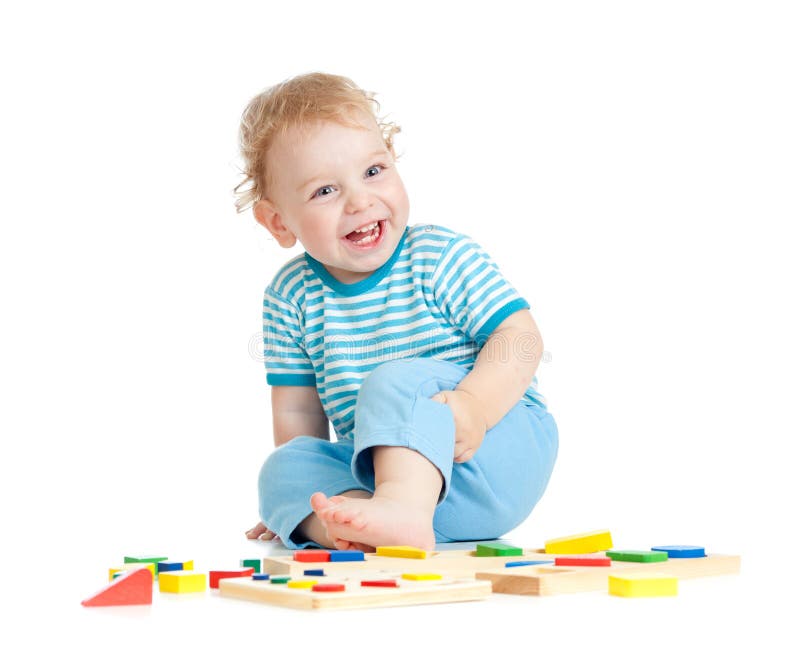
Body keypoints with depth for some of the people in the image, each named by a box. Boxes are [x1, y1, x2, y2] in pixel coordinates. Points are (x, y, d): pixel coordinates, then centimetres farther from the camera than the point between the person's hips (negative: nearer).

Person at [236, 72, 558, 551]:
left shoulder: (443, 257, -6)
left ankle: (402, 506, -51)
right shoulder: (292, 296, 5)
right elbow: (297, 413, 10)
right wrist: (295, 496, -1)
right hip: (377, 467, 5)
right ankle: (373, 523, -41)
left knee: (396, 381, -30)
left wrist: (475, 404, -31)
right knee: (282, 467, -18)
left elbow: (519, 336, -13)